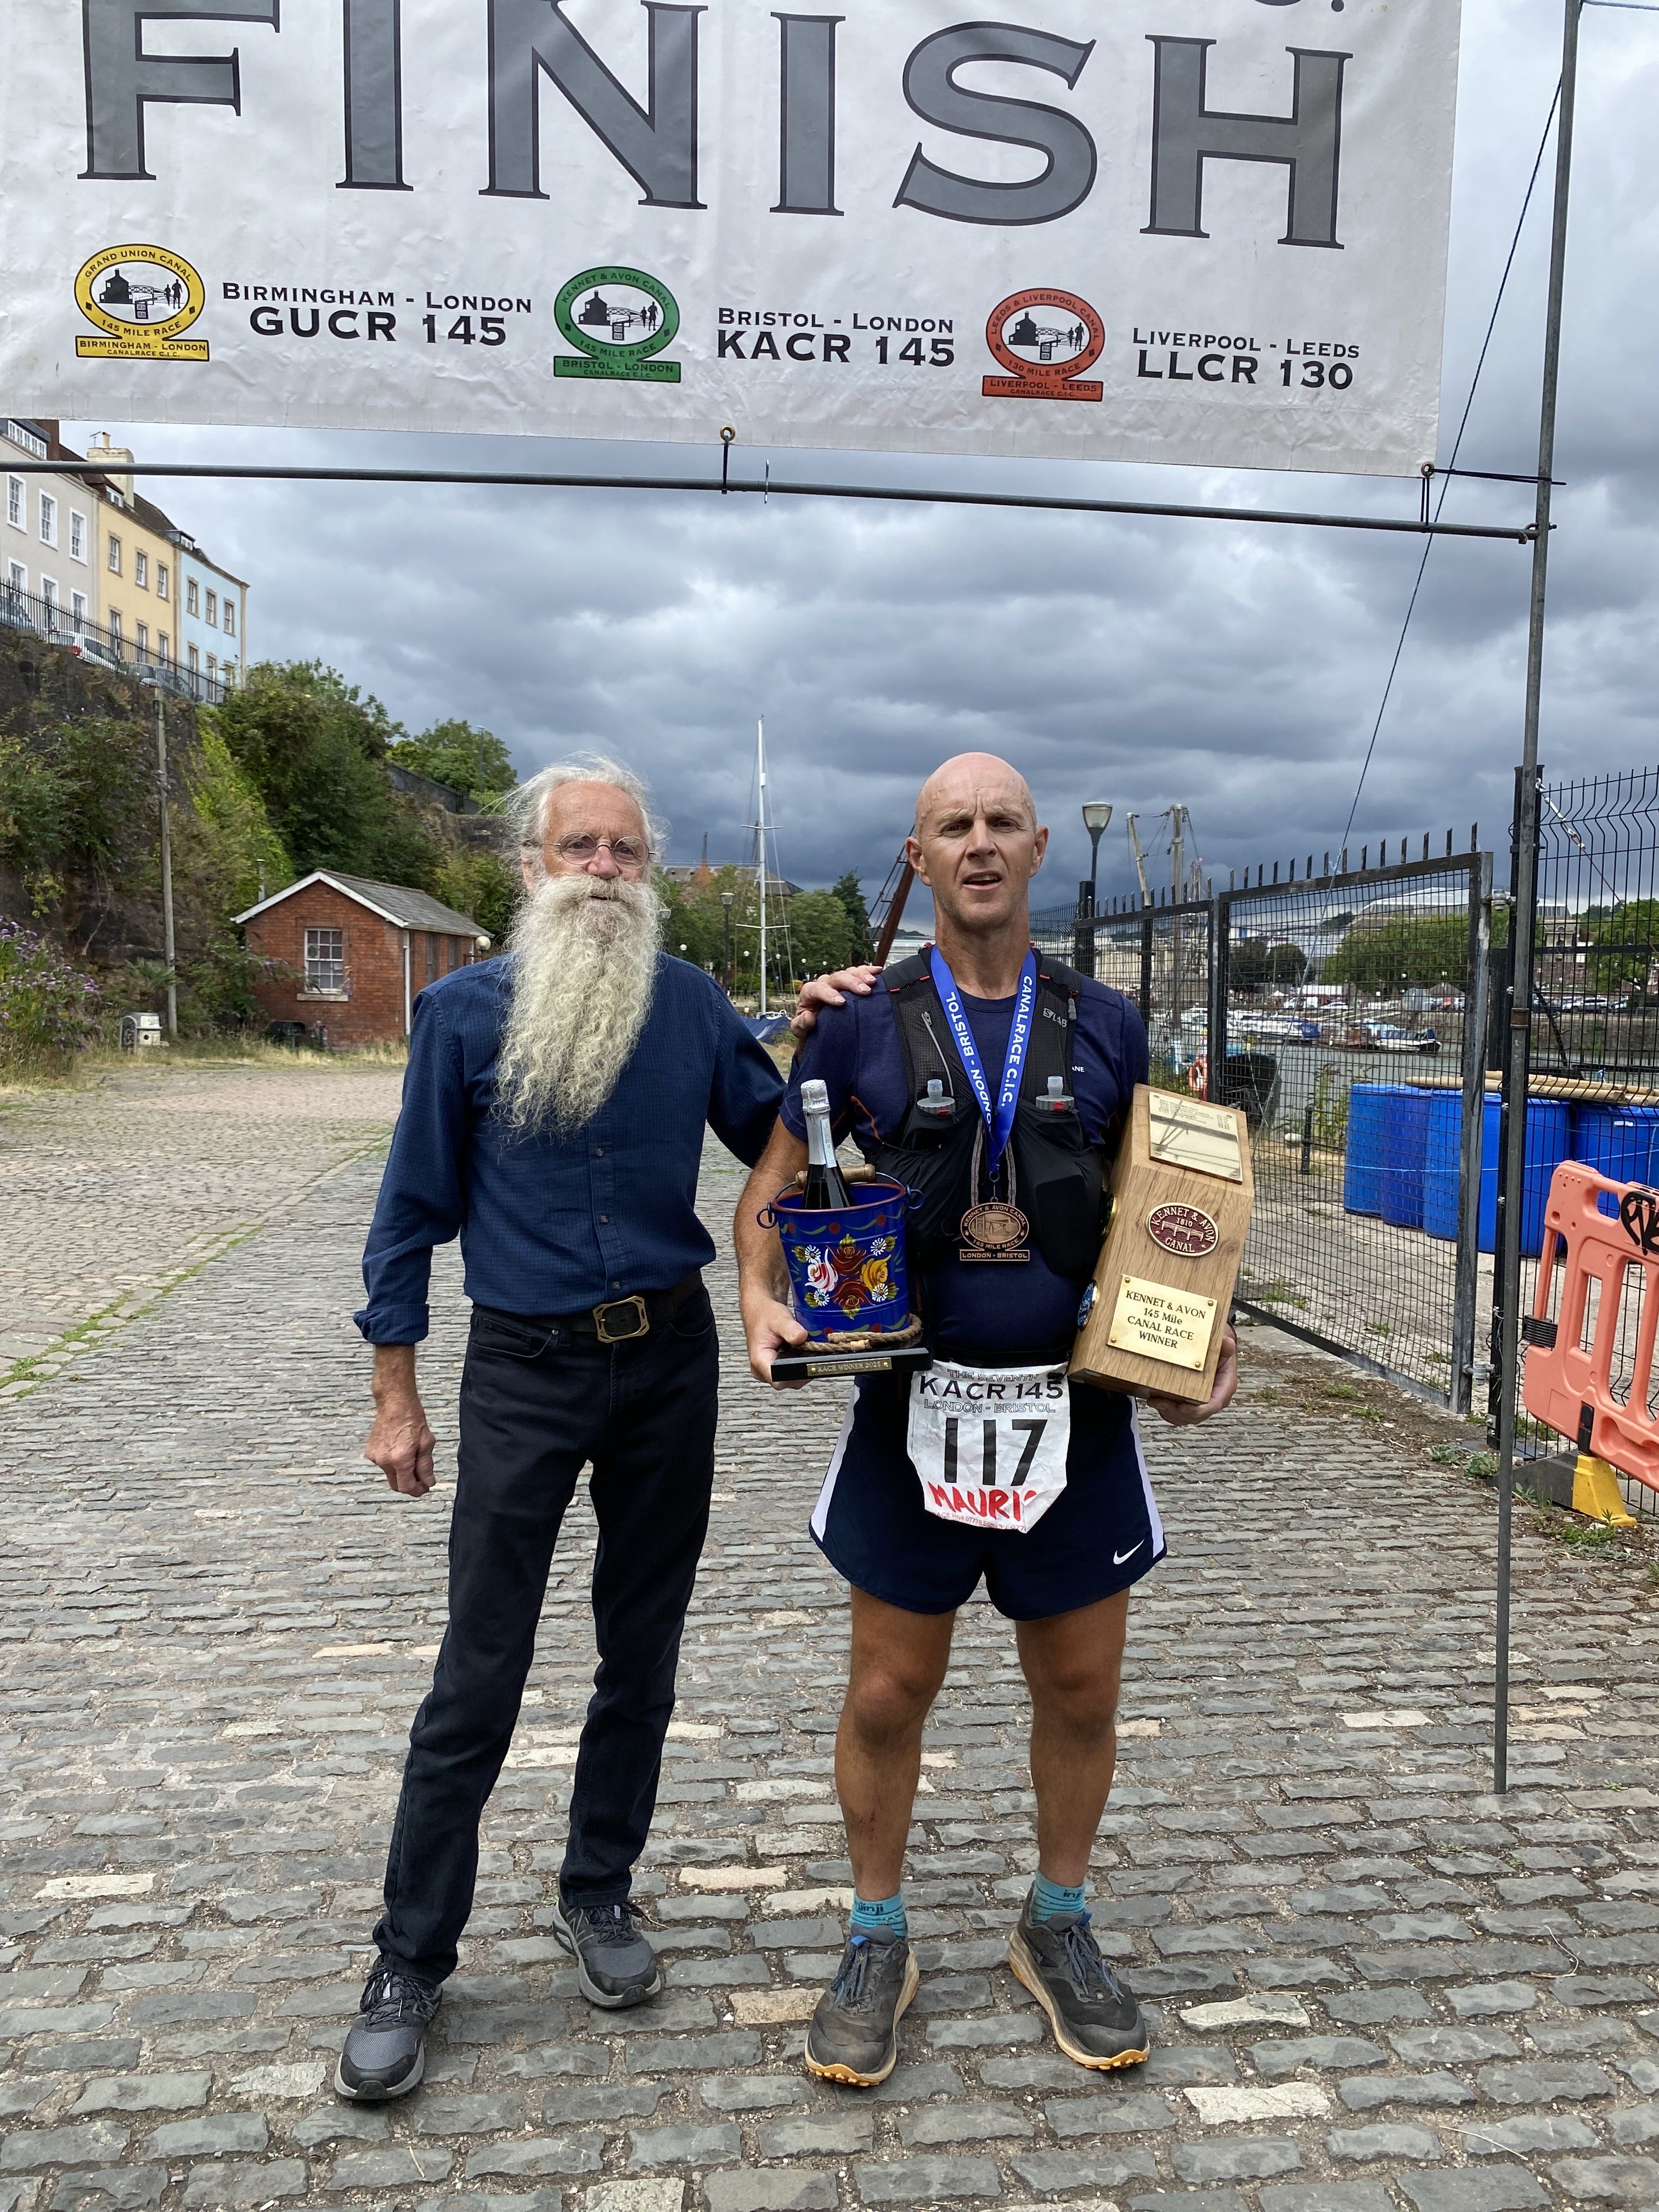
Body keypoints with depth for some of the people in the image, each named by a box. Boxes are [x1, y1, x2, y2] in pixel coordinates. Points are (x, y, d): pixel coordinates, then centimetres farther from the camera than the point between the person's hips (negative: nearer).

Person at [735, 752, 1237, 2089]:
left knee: (1081, 1689, 13)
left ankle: (1058, 1927, 38)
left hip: (1077, 1411, 2)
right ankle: (878, 1942, 33)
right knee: (890, 1691, 9)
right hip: (915, 1410, -1)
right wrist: (764, 1299, -14)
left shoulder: (1105, 1028, 3)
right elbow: (770, 1193, 5)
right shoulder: (861, 1028, -1)